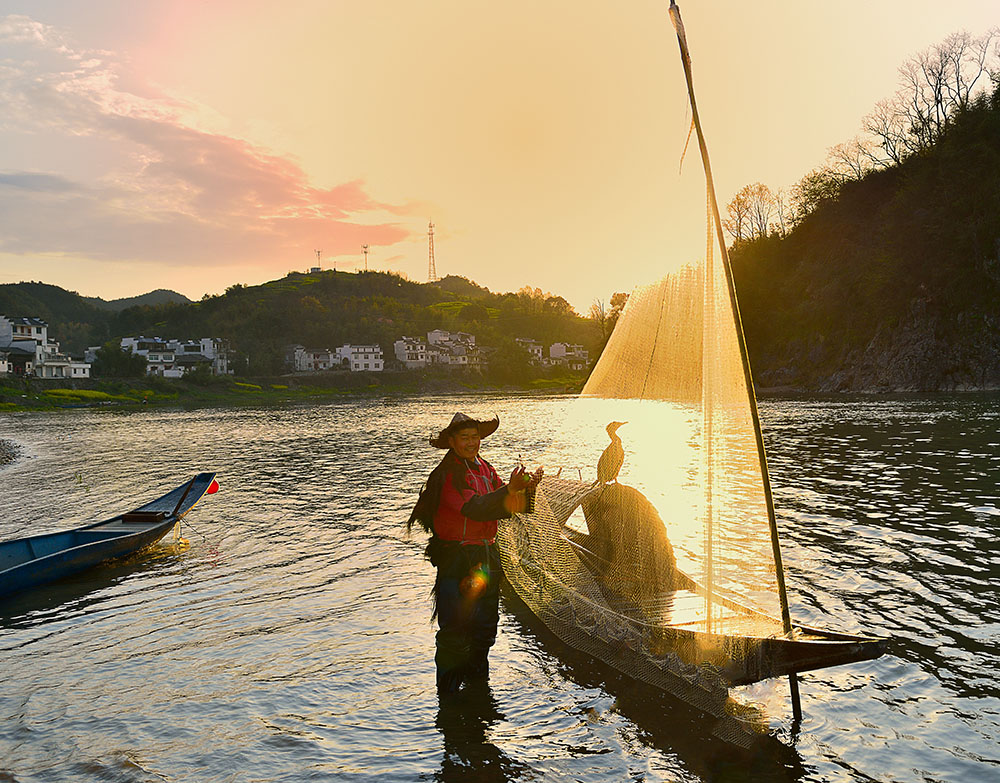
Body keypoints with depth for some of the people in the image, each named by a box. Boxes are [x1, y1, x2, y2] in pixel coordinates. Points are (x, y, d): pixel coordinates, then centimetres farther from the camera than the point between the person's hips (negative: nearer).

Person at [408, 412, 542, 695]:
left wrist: (526, 490, -15)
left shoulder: (485, 469, 11)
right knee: (455, 629, -6)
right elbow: (474, 508, -26)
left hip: (487, 556, 7)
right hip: (456, 559, -7)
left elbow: (509, 507, 5)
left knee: (485, 624, 16)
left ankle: (477, 680, 34)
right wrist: (510, 489, -34)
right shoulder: (447, 475, -12)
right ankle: (448, 691, 11)